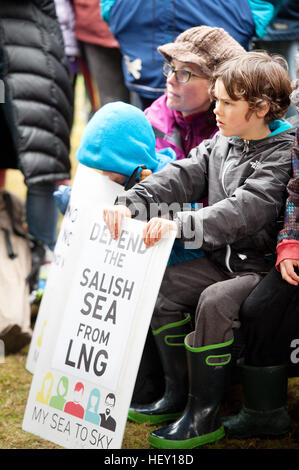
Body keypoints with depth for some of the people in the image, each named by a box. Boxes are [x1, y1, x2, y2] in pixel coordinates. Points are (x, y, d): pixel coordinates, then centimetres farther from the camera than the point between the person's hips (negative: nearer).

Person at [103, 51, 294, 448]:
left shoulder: (282, 154, -18)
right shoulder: (220, 144, 9)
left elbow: (246, 209, -32)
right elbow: (181, 177, -2)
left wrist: (181, 224, -43)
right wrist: (130, 203, -20)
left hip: (265, 266, -9)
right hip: (226, 259, 9)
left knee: (214, 302, -30)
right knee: (164, 286, 0)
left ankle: (205, 416, -17)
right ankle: (177, 396, 10)